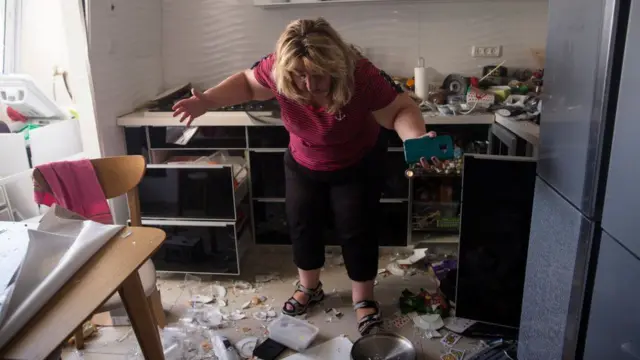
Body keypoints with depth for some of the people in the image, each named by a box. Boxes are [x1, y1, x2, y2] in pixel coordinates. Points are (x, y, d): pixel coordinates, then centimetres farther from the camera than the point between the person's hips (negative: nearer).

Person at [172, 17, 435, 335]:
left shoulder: (360, 75, -37)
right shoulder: (276, 69, -28)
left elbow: (402, 109, -28)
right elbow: (246, 82, -8)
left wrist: (416, 139, -49)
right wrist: (208, 100, -21)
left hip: (358, 166, -3)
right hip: (303, 165, 4)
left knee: (356, 231, 2)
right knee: (301, 225, 12)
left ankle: (363, 299, 25)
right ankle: (309, 287, 37)